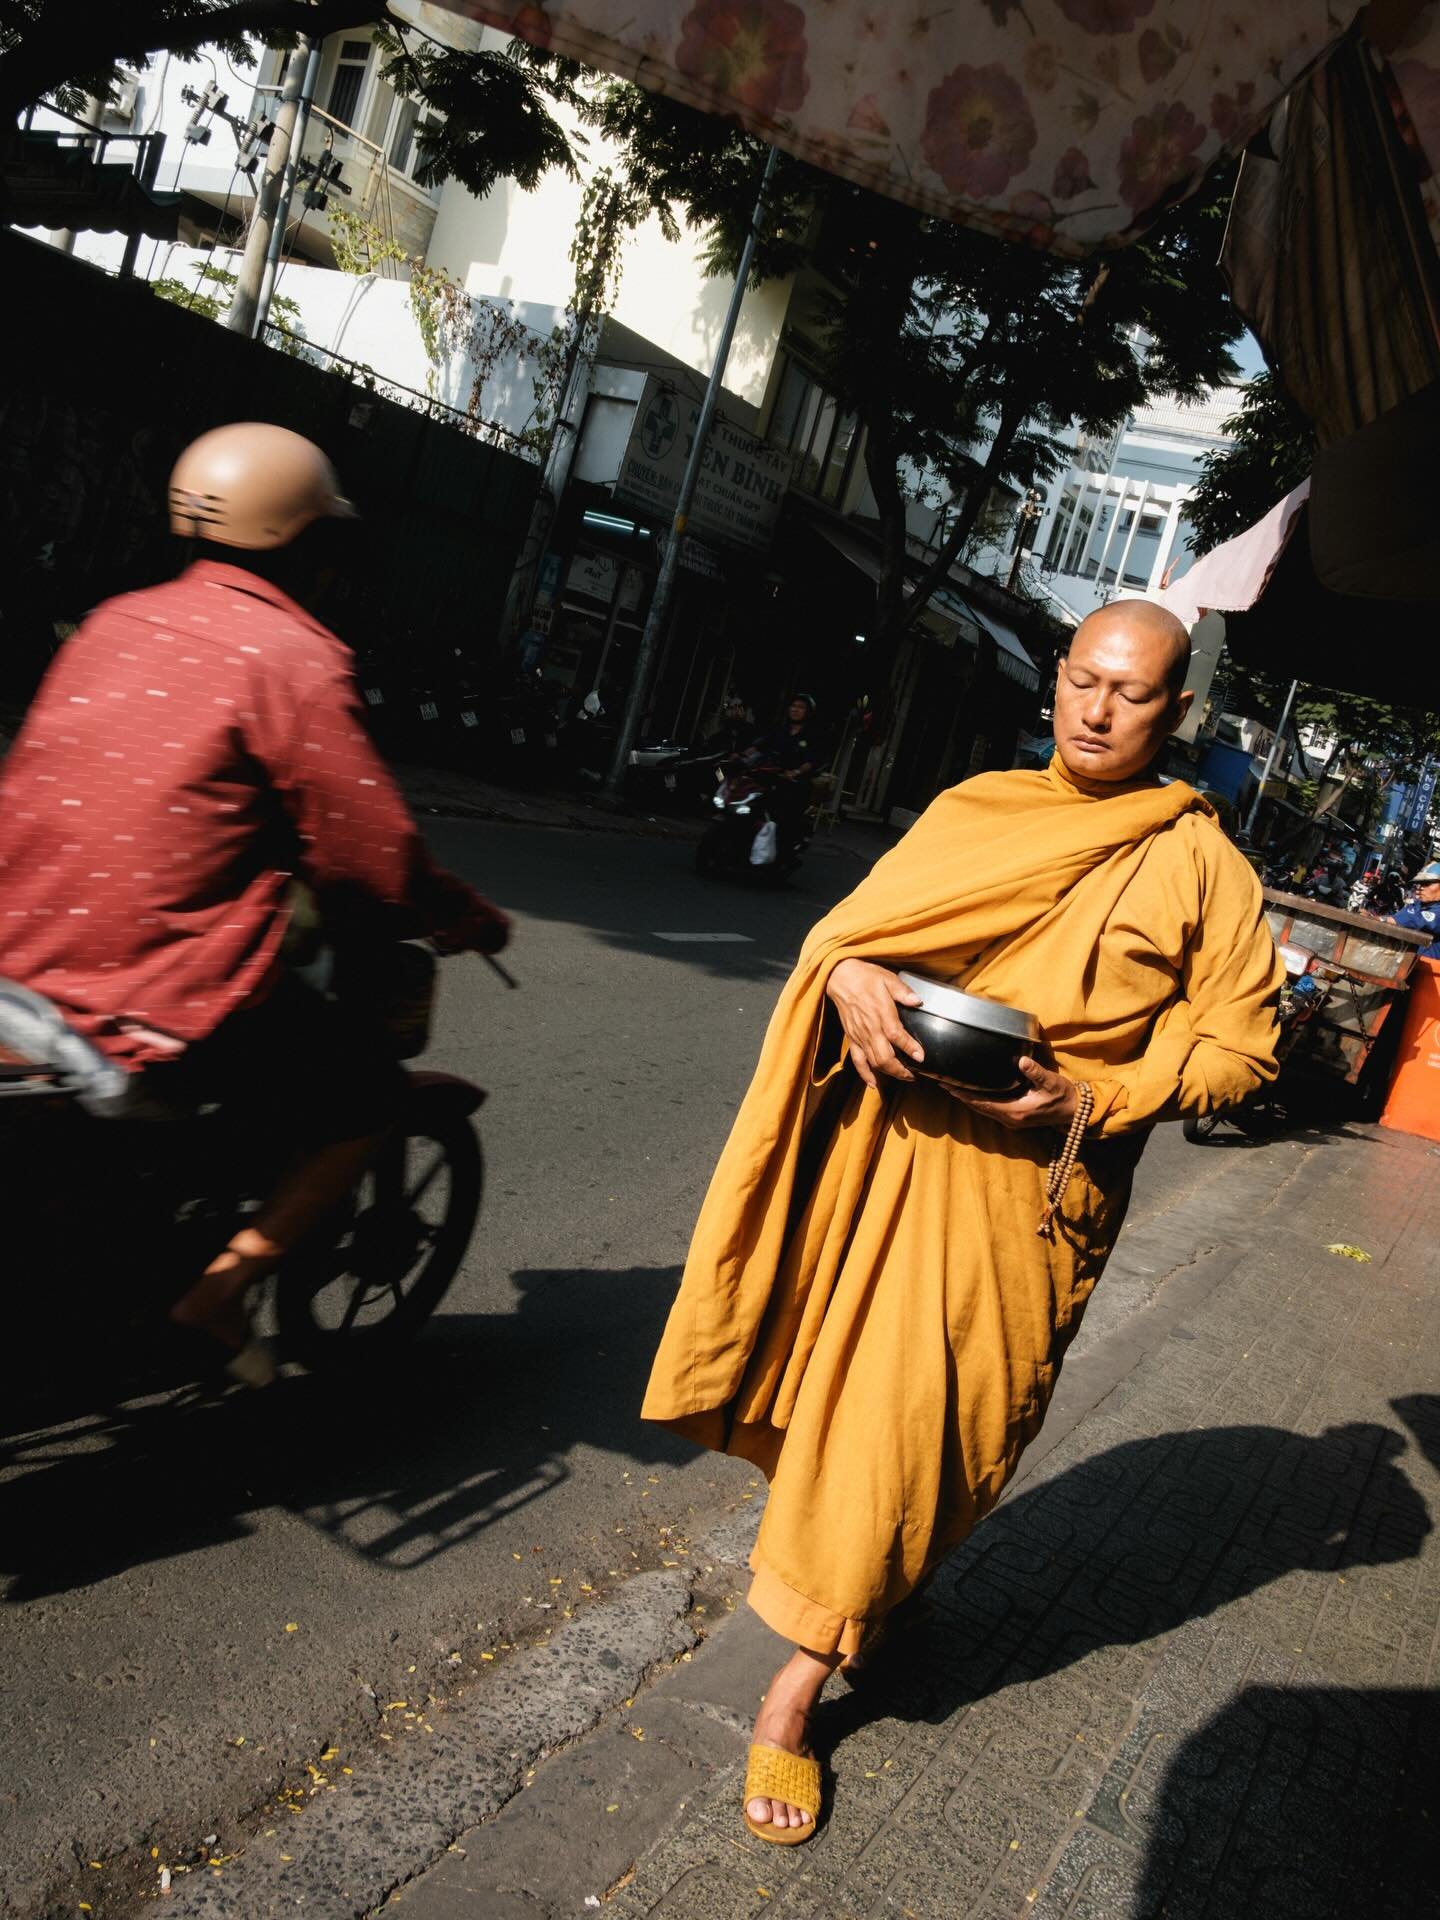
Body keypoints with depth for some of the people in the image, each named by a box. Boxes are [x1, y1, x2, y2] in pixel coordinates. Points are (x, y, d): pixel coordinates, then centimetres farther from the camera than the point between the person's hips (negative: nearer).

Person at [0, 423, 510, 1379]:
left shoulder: (118, 621, 9)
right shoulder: (296, 657, -13)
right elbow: (371, 859, -16)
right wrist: (467, 917, 5)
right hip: (161, 992, -8)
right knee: (366, 1094, 11)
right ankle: (222, 1286, 3)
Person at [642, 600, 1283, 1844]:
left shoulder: (1200, 866, -1)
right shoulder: (976, 810, 7)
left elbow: (1240, 1042, -2)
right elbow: (851, 922, 8)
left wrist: (1091, 1101, -17)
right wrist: (850, 975, -16)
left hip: (1031, 1186, -3)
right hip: (887, 1147, 3)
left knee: (922, 1424, 1)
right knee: (844, 1385, 14)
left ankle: (803, 1678, 15)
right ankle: (863, 1567, 44)